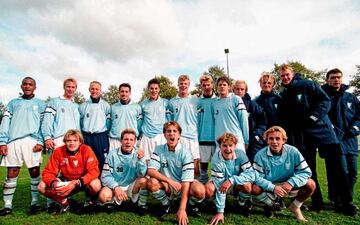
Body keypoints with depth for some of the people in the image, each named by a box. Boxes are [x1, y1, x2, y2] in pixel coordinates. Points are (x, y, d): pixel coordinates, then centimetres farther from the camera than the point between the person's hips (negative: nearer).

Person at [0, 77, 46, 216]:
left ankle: (35, 202, 10)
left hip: (32, 141, -2)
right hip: (13, 141, 2)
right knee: (11, 173, 3)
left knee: (34, 171, 0)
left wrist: (40, 141, -8)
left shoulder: (40, 104, 13)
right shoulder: (13, 103, 19)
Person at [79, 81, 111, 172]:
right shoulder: (83, 106, 10)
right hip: (86, 137, 2)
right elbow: (80, 122, 14)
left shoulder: (106, 105, 3)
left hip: (101, 137, -2)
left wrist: (105, 136, 2)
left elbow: (109, 122, 4)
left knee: (102, 162, 1)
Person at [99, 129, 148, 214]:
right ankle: (114, 202, 6)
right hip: (114, 186, -1)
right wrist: (116, 187, -23)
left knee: (143, 180, -28)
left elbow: (142, 174, -15)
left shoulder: (137, 154, -7)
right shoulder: (113, 154, -10)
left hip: (131, 187, 1)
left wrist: (141, 159, -31)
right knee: (103, 195, -30)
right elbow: (105, 176, -8)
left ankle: (142, 205, -1)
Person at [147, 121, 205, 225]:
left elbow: (186, 181, -24)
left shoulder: (185, 153, -18)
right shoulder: (159, 149, -9)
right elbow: (151, 170, -16)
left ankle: (192, 205, 5)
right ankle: (166, 204, 3)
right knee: (151, 183, -28)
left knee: (199, 190, -33)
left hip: (183, 187, -2)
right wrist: (169, 181, -31)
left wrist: (182, 209, -31)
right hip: (167, 188, 2)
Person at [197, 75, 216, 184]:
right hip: (203, 137, 1)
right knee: (203, 161, 9)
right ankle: (203, 182, 22)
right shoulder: (198, 101, 5)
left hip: (217, 137, 0)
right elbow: (194, 120, 6)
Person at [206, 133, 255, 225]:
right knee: (208, 189, -31)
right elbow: (220, 187, -29)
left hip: (237, 184, 1)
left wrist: (231, 180, -41)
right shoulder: (216, 159, -29)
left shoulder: (240, 154, -24)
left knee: (247, 185, -32)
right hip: (222, 183, -1)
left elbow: (251, 174, -29)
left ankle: (243, 203, 2)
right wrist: (220, 211, -29)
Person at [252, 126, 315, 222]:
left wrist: (291, 182, -29)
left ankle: (295, 206, 6)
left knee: (310, 184, -23)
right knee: (254, 188, -31)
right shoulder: (261, 155, -20)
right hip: (269, 186, -1)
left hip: (289, 186, 1)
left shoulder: (293, 152, -17)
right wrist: (273, 187, -32)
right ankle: (270, 203, 5)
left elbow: (306, 172, -14)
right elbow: (257, 177, -19)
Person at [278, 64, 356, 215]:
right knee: (309, 170, 6)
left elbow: (325, 100, -8)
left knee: (335, 167, 1)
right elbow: (285, 120, 9)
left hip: (322, 130, -4)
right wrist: (291, 140, 3)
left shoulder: (307, 85, -2)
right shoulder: (283, 96, 10)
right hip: (302, 136, 4)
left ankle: (347, 203, 14)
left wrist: (313, 116, -19)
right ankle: (317, 202, 18)